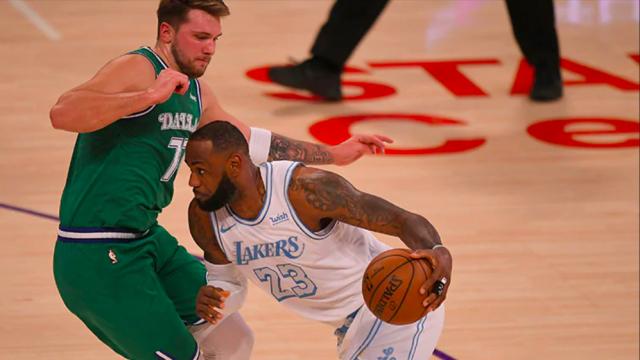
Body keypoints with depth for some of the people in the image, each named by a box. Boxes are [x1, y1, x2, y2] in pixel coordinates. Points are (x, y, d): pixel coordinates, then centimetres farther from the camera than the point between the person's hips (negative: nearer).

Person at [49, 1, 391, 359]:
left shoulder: (195, 92, 13)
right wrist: (149, 96, -34)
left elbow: (250, 140, 28)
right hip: (98, 256, -10)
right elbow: (62, 114, -31)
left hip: (150, 240, 10)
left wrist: (333, 154, 29)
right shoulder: (137, 70, -15)